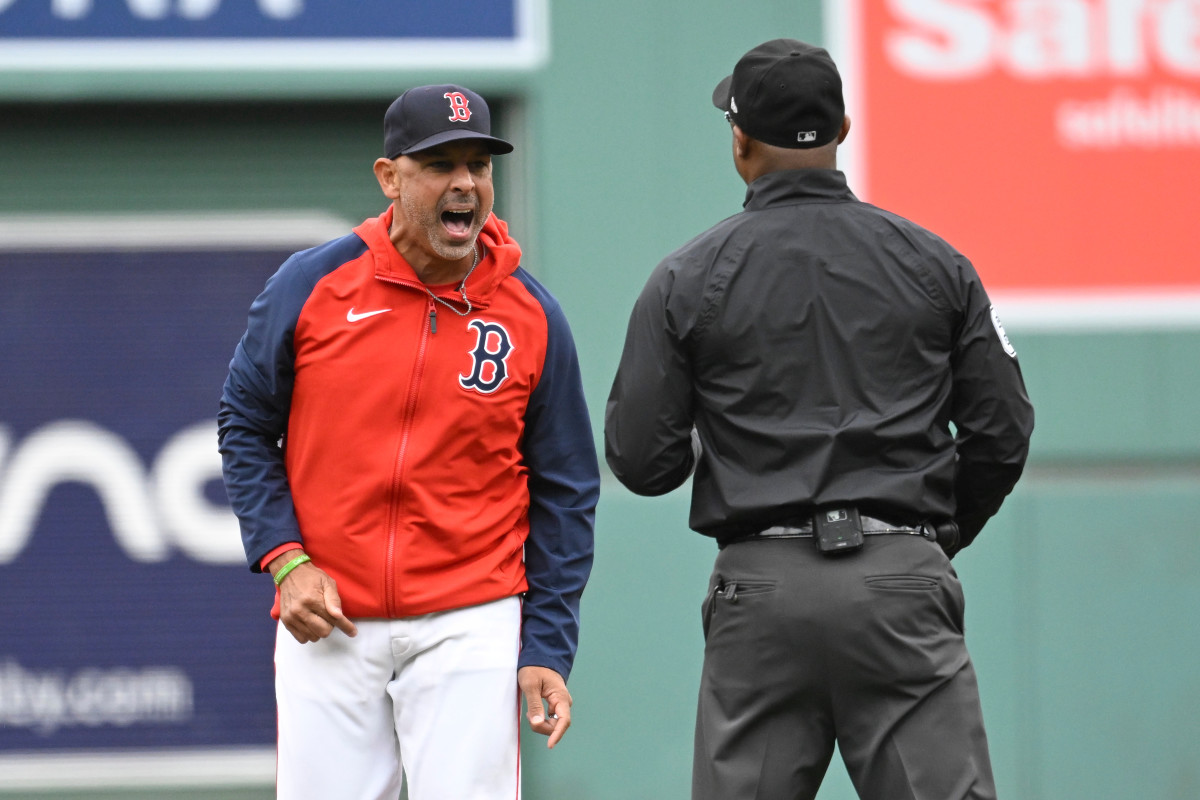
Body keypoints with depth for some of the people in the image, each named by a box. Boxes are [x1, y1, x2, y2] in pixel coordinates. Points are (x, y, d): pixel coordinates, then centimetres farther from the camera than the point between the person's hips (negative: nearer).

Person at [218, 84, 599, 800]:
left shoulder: (533, 317, -1)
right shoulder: (312, 284, -3)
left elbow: (565, 493, 4)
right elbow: (246, 426, 7)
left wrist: (547, 652, -3)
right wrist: (286, 559, -6)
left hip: (471, 627, -1)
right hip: (326, 623, 1)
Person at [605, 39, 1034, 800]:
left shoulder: (689, 279, 1)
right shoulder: (933, 263, 5)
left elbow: (640, 458, 0)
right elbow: (1003, 432, 5)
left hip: (763, 591, 0)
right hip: (902, 586, 0)